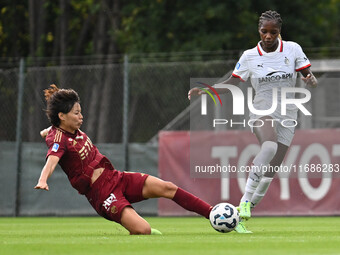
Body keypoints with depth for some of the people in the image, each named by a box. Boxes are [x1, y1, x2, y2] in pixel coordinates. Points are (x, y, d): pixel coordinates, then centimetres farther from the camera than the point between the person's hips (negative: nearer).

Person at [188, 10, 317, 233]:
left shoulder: (293, 49, 2)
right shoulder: (250, 56, 2)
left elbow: (309, 76, 3)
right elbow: (231, 84, 6)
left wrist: (311, 80, -21)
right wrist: (204, 90, -8)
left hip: (287, 115, 2)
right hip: (262, 111, -2)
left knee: (270, 172, -4)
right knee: (269, 145, -36)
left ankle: (241, 217, 8)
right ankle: (245, 201, -34)